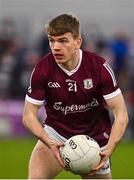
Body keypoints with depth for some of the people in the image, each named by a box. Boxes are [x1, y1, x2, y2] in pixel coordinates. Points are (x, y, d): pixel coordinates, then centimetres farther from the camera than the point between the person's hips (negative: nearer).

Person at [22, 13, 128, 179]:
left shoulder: (99, 66, -18)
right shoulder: (42, 69, -17)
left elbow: (121, 114, -15)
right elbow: (29, 115, -12)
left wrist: (109, 150, -30)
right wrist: (50, 144, -29)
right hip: (55, 135, -1)